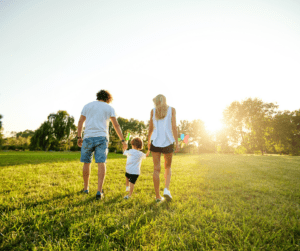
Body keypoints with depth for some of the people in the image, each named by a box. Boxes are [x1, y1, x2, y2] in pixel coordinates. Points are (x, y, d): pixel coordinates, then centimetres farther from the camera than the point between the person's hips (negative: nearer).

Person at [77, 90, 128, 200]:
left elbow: (80, 122, 10)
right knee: (101, 163, -4)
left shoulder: (87, 106, 14)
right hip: (101, 137, -1)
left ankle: (86, 188, 27)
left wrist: (79, 138, 17)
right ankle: (99, 192, -12)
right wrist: (123, 140, 2)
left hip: (88, 137, 2)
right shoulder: (109, 108, 8)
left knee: (86, 163, 15)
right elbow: (116, 125, 2)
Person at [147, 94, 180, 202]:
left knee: (156, 169, 5)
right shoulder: (172, 110, 6)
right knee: (168, 167, 17)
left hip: (155, 142, 1)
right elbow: (174, 127, -4)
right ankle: (166, 189, -2)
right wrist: (177, 142, -4)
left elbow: (151, 128, 9)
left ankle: (158, 196, 9)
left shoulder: (153, 111, 9)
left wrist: (148, 141, 21)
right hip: (168, 142, 0)